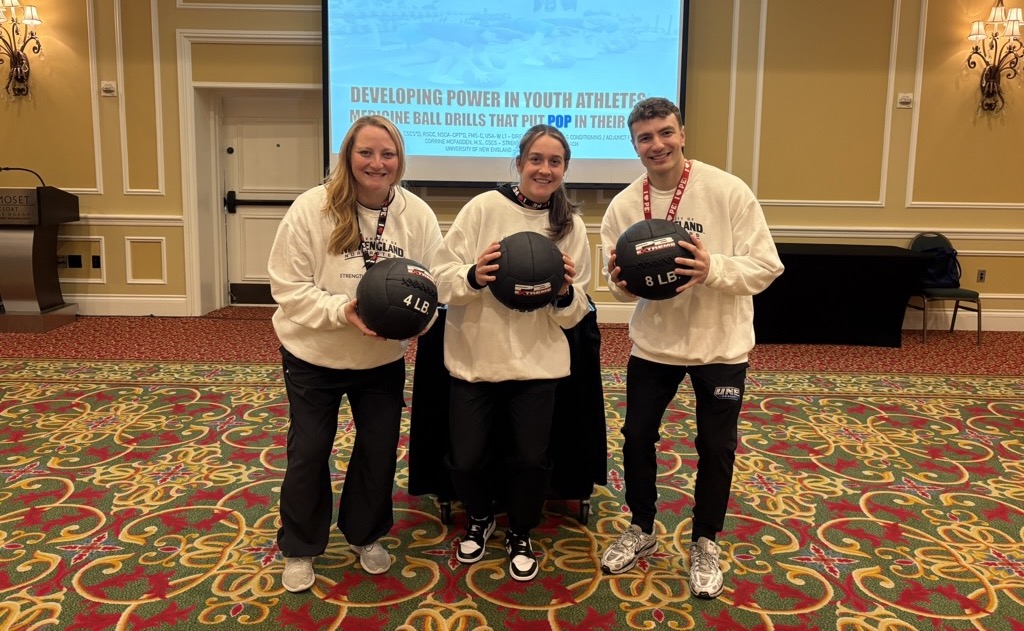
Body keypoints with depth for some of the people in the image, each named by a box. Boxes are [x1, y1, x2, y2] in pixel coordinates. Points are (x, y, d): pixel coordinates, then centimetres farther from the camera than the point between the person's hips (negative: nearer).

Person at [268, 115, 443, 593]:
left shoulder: (417, 214, -9)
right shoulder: (312, 207, -17)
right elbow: (288, 285, -15)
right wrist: (341, 310, -29)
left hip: (383, 360, 3)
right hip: (313, 356, -2)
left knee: (379, 451, 14)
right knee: (308, 452, 10)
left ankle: (365, 535, 40)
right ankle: (299, 549, 33)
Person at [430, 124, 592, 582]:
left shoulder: (571, 226, 2)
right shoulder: (483, 207, -6)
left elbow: (574, 314, 4)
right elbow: (442, 279, -7)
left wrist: (565, 293, -18)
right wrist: (473, 275, -27)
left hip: (536, 363, 1)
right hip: (473, 359, -1)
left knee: (530, 460, 7)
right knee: (465, 459, 5)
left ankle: (520, 535, 36)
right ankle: (479, 519, 39)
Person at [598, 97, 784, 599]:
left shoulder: (728, 191, -14)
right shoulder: (623, 205, -4)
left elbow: (767, 266, -14)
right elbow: (618, 279, 3)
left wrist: (713, 269, -31)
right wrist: (621, 283, -20)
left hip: (720, 345, -3)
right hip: (653, 342, 3)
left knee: (716, 446, 9)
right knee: (637, 436, 12)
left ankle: (705, 543, 31)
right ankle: (641, 530, 35)